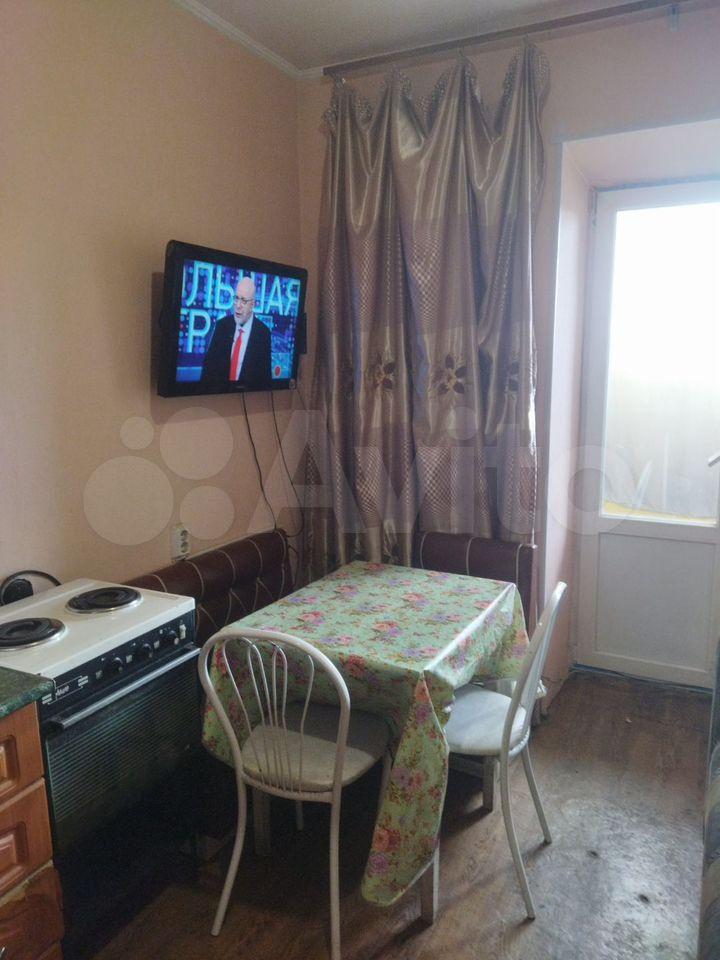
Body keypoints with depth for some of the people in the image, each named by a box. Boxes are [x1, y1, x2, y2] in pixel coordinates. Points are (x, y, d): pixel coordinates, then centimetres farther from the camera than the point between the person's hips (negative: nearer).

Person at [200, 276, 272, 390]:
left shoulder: (263, 333, -5)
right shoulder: (222, 324, 4)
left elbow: (265, 373, -2)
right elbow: (209, 362, 6)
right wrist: (205, 385, -11)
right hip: (218, 388, 2)